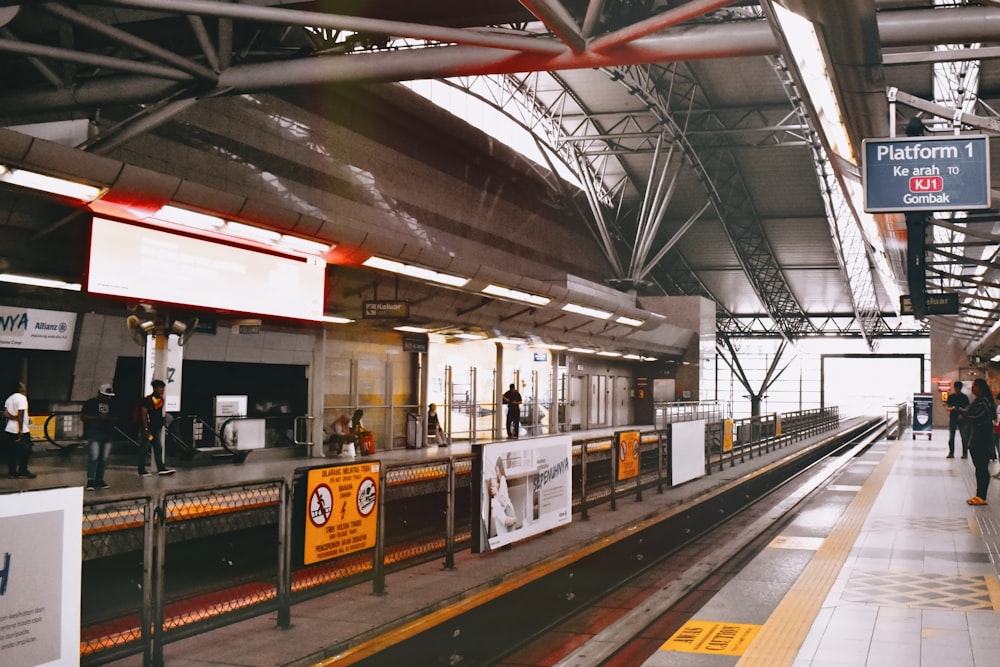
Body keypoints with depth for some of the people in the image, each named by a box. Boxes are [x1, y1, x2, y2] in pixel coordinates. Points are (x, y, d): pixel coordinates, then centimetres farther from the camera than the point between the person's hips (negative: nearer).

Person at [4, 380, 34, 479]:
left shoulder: (9, 398, 14)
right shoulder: (21, 397, -14)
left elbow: (5, 413, 1)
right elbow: (20, 415, -20)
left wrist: (14, 417, -11)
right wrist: (20, 431, -20)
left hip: (9, 430, 8)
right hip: (21, 430, -8)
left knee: (12, 452, 9)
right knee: (25, 451, 3)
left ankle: (12, 472, 12)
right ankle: (23, 471, 7)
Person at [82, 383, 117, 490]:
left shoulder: (111, 404, 16)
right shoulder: (91, 402, 1)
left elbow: (114, 417, 25)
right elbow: (82, 417, -3)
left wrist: (110, 419, 0)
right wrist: (98, 418, -14)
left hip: (108, 434, 5)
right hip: (94, 434, -5)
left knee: (104, 459, 5)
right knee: (93, 457, -13)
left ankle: (99, 480, 12)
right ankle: (90, 480, -9)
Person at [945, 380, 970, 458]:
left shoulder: (964, 397, 3)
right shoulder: (950, 396, 8)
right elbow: (946, 407, 7)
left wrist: (962, 410, -19)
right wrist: (951, 409, -14)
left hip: (961, 418, -2)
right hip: (952, 418, 2)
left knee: (964, 436, -4)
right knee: (951, 436, 4)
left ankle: (965, 453, 0)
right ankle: (951, 453, 10)